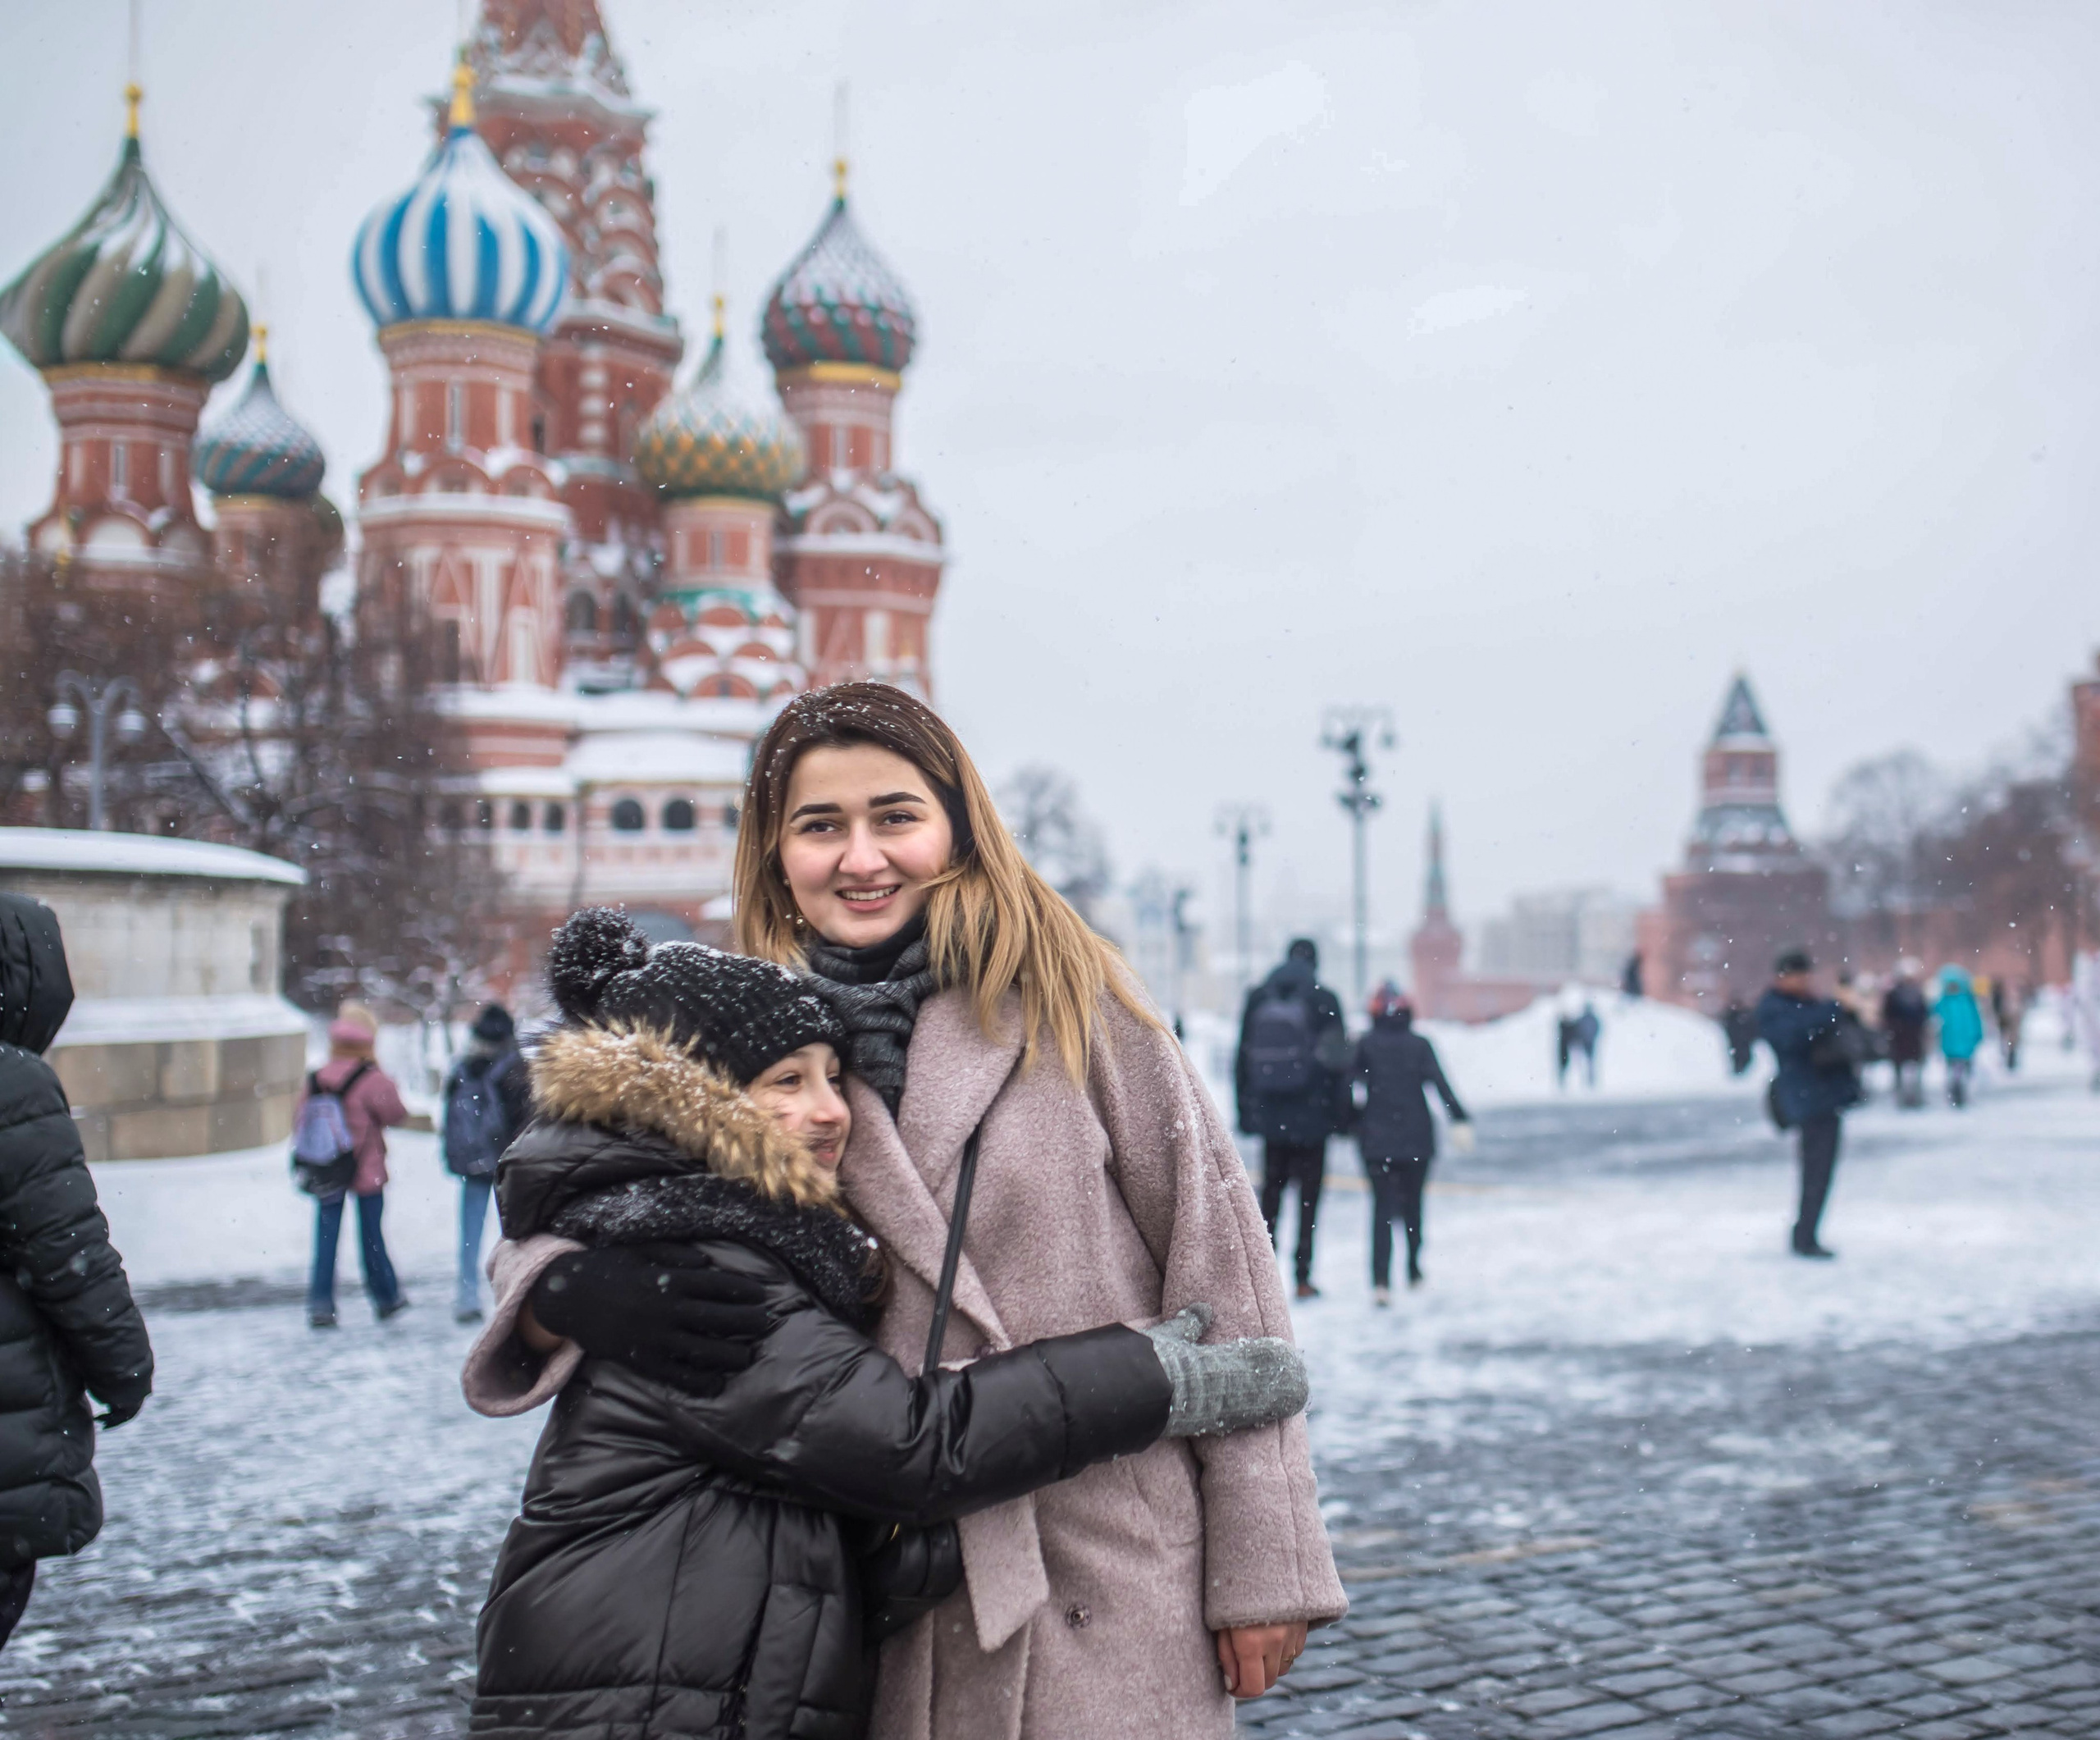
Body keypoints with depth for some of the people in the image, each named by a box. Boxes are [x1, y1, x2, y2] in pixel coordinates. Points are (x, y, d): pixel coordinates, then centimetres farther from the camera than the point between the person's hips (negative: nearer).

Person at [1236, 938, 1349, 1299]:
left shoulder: (1257, 998, 6)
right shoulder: (1324, 1000, -5)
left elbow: (1243, 1057, 8)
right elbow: (1338, 1061, -6)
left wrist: (1245, 1110, 12)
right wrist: (1341, 1112, 0)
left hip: (1270, 1115, 3)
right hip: (1312, 1115, -3)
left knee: (1271, 1188, 13)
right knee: (1309, 1194, 1)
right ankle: (1303, 1277, -1)